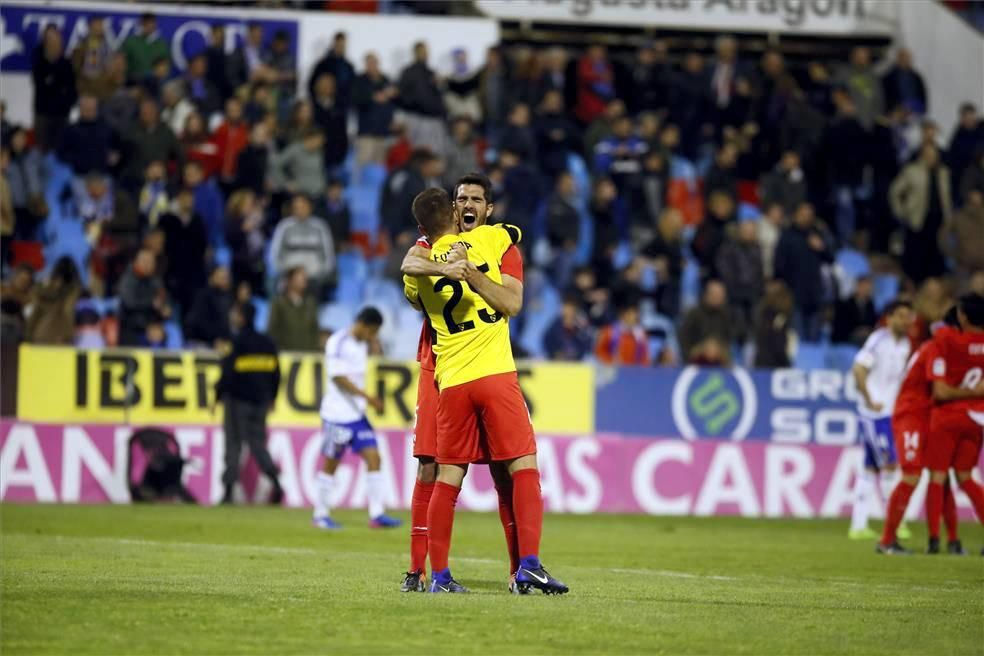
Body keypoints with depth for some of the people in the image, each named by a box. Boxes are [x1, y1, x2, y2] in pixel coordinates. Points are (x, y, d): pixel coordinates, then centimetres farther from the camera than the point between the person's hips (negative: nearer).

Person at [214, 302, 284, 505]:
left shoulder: (237, 343, -10)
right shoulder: (268, 343, 8)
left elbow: (228, 374, -13)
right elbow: (275, 374, 12)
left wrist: (217, 398, -6)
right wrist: (271, 399, 22)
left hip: (238, 400, -5)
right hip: (261, 401, 5)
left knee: (233, 444, 2)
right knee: (258, 444, 9)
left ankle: (229, 490, -1)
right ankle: (275, 482, -12)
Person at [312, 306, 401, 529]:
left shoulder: (363, 343, 10)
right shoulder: (338, 343, -14)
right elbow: (338, 378, -19)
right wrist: (367, 397, -24)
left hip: (358, 413, 7)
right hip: (338, 414, -7)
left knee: (373, 457, -3)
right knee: (331, 463, 2)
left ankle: (377, 515, -5)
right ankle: (320, 515, 14)